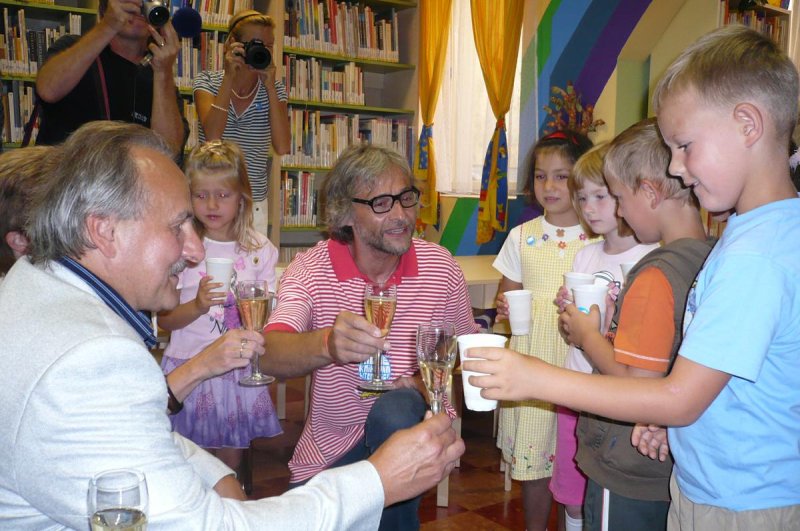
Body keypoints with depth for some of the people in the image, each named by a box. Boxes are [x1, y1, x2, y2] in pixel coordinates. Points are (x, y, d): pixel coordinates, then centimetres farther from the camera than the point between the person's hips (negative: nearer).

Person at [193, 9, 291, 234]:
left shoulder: (274, 88, 5)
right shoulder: (208, 80, 0)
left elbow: (282, 147, -10)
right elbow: (212, 135, -17)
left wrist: (269, 85, -12)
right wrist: (229, 77, -17)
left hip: (254, 203, 2)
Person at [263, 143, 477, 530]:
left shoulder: (440, 267, -7)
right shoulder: (310, 269, -13)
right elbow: (270, 356, -29)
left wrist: (429, 383, -14)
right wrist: (327, 344, -51)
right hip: (326, 452, 1)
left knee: (393, 411, -30)